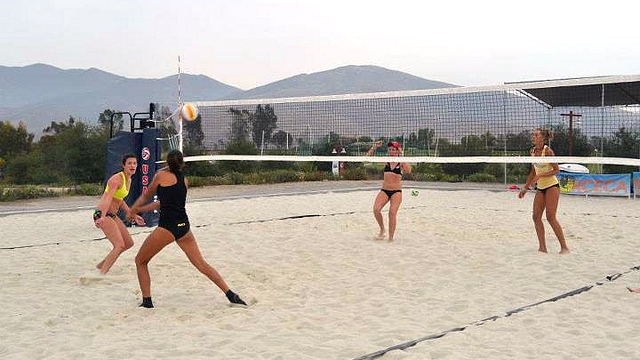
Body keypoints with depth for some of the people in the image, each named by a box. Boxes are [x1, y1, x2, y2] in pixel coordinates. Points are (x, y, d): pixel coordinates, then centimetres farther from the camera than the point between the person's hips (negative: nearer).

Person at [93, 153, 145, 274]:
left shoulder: (129, 180, 11)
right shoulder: (117, 179, -17)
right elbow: (108, 198, -32)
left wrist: (133, 216, 24)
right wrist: (103, 217, -46)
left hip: (112, 215, 10)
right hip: (102, 214, -10)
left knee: (129, 243, 15)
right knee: (120, 245, -21)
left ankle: (102, 265, 25)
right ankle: (102, 274, -22)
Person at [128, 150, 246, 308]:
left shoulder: (161, 175, -1)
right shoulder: (184, 180, 16)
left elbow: (146, 195, 14)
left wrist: (132, 209, 33)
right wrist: (140, 210, 33)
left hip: (167, 226, -6)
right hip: (184, 226, 6)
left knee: (140, 261, 12)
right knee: (201, 263, 11)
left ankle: (147, 300, 7)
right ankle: (230, 294, 7)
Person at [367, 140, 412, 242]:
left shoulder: (401, 163, -1)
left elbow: (408, 170, -24)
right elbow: (369, 156, 5)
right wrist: (374, 147, -11)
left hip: (396, 192, -3)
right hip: (384, 191, 3)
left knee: (392, 213, -13)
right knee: (376, 209, -17)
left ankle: (391, 238, -4)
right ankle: (382, 230, 7)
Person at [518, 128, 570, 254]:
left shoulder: (547, 151, -13)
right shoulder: (533, 151, 8)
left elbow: (556, 170, -13)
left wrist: (540, 176, -23)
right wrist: (525, 188, 17)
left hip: (552, 186, -7)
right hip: (540, 188, 7)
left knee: (551, 217, -12)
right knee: (536, 217, -1)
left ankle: (564, 247, -5)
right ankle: (542, 248, 4)